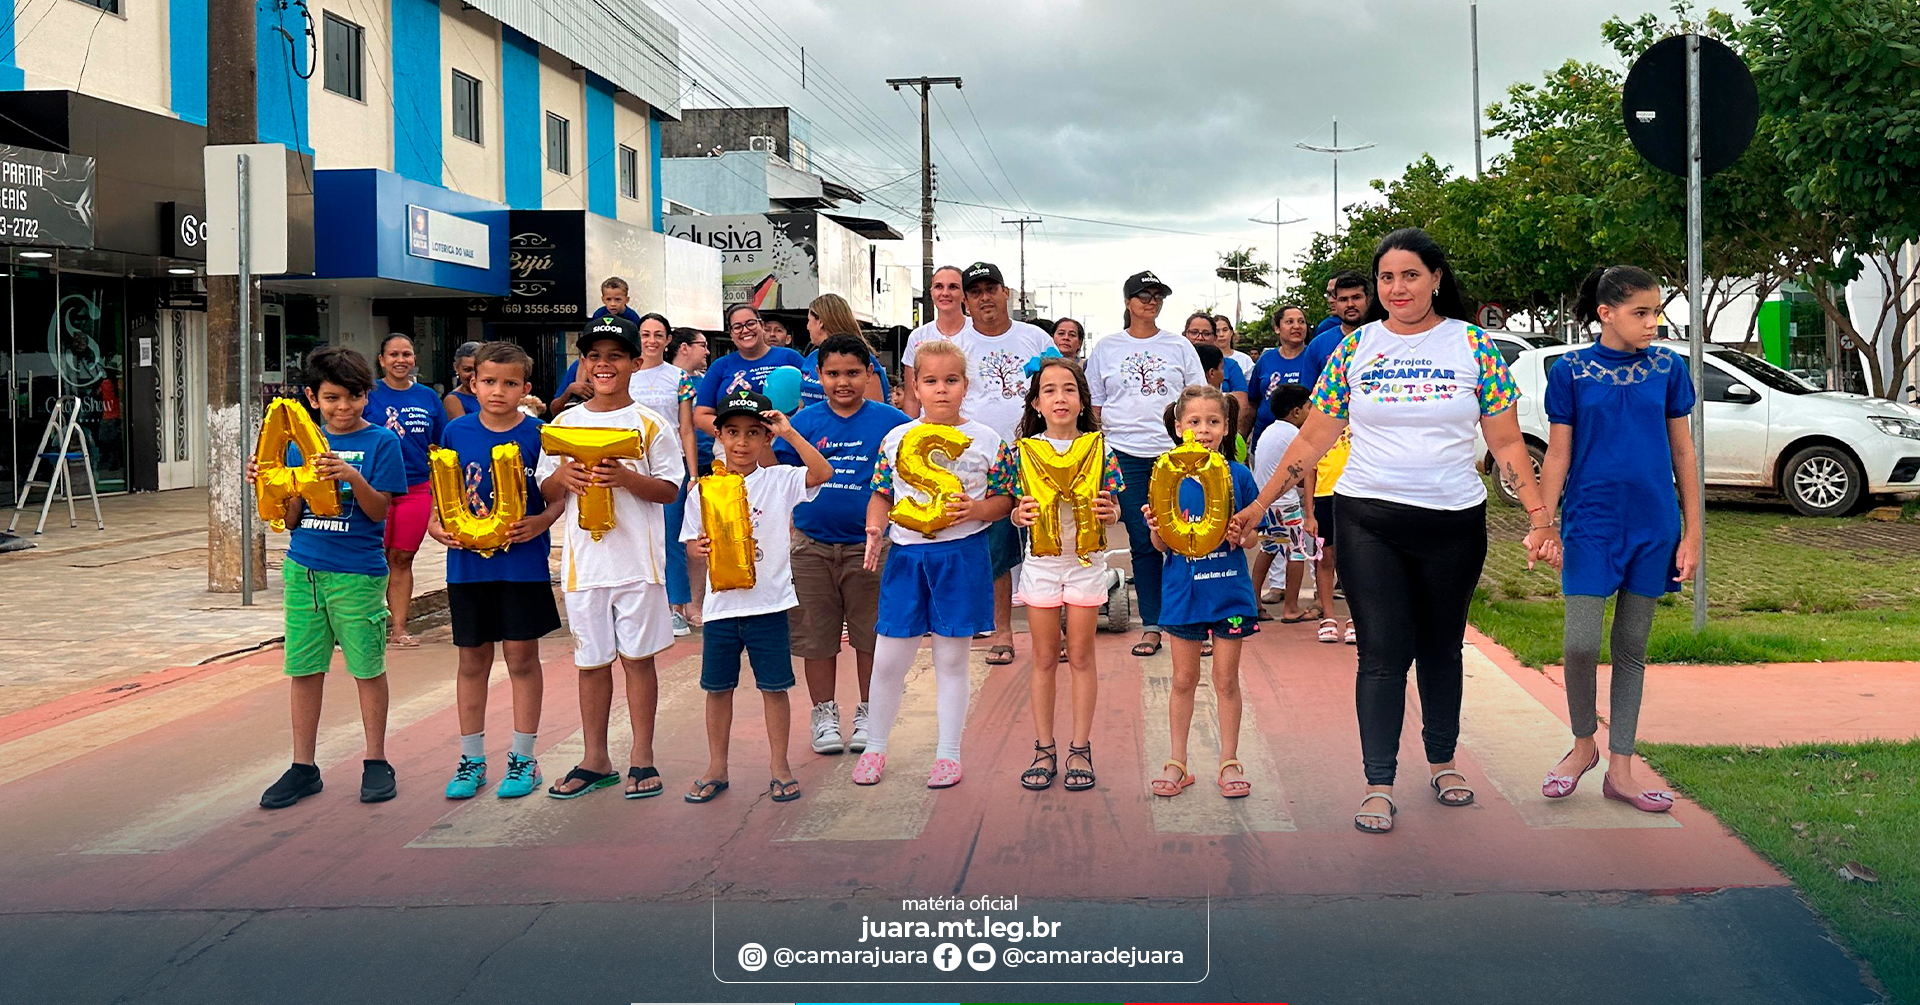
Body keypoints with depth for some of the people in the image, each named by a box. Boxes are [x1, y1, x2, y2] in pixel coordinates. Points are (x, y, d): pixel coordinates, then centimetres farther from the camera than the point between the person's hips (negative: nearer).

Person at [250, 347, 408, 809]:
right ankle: (303, 766, 20)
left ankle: (376, 762, 18)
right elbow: (290, 518, 9)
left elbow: (379, 511, -10)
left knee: (367, 668, 5)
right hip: (303, 568, 4)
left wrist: (352, 476, -25)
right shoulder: (301, 442, 9)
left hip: (357, 572, -4)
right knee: (303, 669, 9)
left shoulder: (380, 441, -3)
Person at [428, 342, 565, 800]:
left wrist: (540, 523, -21)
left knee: (522, 657, 4)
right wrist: (438, 526, -7)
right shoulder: (457, 432, 2)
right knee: (472, 659, 10)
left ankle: (523, 757, 16)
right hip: (468, 563, 2)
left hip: (522, 561, -2)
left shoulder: (537, 434, -5)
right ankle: (472, 758, 22)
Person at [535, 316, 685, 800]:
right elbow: (546, 493, 12)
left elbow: (670, 488, -2)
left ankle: (642, 758, 14)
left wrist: (626, 477, -18)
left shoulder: (650, 424, 0)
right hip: (583, 560, 3)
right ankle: (595, 760, 21)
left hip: (638, 558, -3)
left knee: (638, 656, 3)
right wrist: (562, 477, -10)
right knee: (591, 661, 10)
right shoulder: (563, 424, 9)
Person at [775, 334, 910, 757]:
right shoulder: (805, 421, 1)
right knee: (817, 634, 8)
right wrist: (773, 436, -18)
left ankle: (868, 713, 24)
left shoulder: (889, 420, -2)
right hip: (812, 543, 1)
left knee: (869, 634, 8)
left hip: (867, 543, -1)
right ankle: (824, 713, 24)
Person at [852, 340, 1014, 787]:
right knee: (888, 660, 5)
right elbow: (881, 495, 11)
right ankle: (874, 746, 24)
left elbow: (1005, 499, 4)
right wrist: (875, 527, -7)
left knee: (952, 659, 8)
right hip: (905, 556, 1)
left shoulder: (986, 440, 1)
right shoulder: (896, 439, 5)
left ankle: (948, 754, 20)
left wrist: (976, 509, -15)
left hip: (962, 555, -1)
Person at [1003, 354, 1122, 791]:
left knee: (1081, 656, 6)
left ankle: (1081, 749, 16)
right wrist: (1021, 514, -19)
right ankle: (1044, 749, 17)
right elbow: (1017, 510, 3)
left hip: (1086, 560, -1)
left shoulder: (1098, 448, -3)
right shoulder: (1024, 450, -2)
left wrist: (1109, 512, -21)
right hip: (1040, 561, 1)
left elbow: (1113, 507, 2)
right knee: (1044, 657, 8)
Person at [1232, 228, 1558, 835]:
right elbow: (1313, 438, 6)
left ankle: (1442, 761, 32)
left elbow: (1506, 443, 3)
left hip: (1454, 520, 1)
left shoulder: (1474, 346, 2)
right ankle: (1379, 784, 3)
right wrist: (1260, 505, 4)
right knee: (1383, 653, -4)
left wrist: (1540, 516, -3)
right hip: (1369, 521, 0)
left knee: (1441, 648, 13)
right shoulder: (1356, 346, 3)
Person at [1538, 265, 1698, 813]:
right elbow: (1558, 455, 1)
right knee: (1580, 644, -10)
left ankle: (1620, 770, 16)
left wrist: (1691, 532, 4)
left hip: (1653, 525, 2)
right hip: (1591, 522, -2)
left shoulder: (1667, 367, 3)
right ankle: (1583, 743, 16)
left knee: (1632, 647, 8)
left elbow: (1682, 453, 7)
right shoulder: (1571, 370, -2)